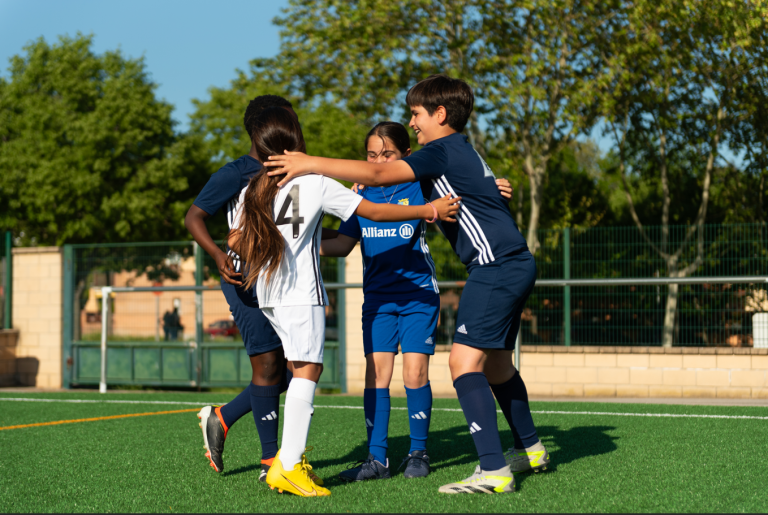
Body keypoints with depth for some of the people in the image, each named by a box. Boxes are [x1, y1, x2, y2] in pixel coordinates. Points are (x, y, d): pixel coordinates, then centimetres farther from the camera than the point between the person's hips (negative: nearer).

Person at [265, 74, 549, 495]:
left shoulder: (442, 150, -10)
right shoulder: (458, 151, 20)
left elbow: (378, 173, -18)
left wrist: (312, 164, -16)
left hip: (497, 266, -10)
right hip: (515, 265, 10)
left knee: (464, 360, -16)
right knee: (495, 364, 21)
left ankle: (493, 470, -22)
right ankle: (529, 449, 36)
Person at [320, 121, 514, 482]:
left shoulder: (419, 189, -4)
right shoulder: (362, 195, 7)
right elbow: (344, 243, 11)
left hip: (418, 294, -3)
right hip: (378, 297, 3)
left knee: (415, 372, -7)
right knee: (376, 371, -4)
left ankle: (418, 453, 9)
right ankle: (377, 458, 1)